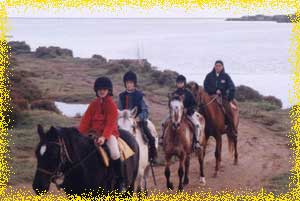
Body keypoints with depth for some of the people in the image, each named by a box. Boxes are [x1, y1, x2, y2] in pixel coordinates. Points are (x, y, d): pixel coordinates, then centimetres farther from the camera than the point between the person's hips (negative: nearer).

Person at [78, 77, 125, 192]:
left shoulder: (112, 105, -4)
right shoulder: (93, 104, 10)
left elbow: (110, 124, -14)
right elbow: (86, 120, 6)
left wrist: (104, 137, -29)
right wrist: (80, 134, -9)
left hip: (109, 133, -5)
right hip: (94, 133, 6)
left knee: (114, 153, -30)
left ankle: (120, 181, -16)